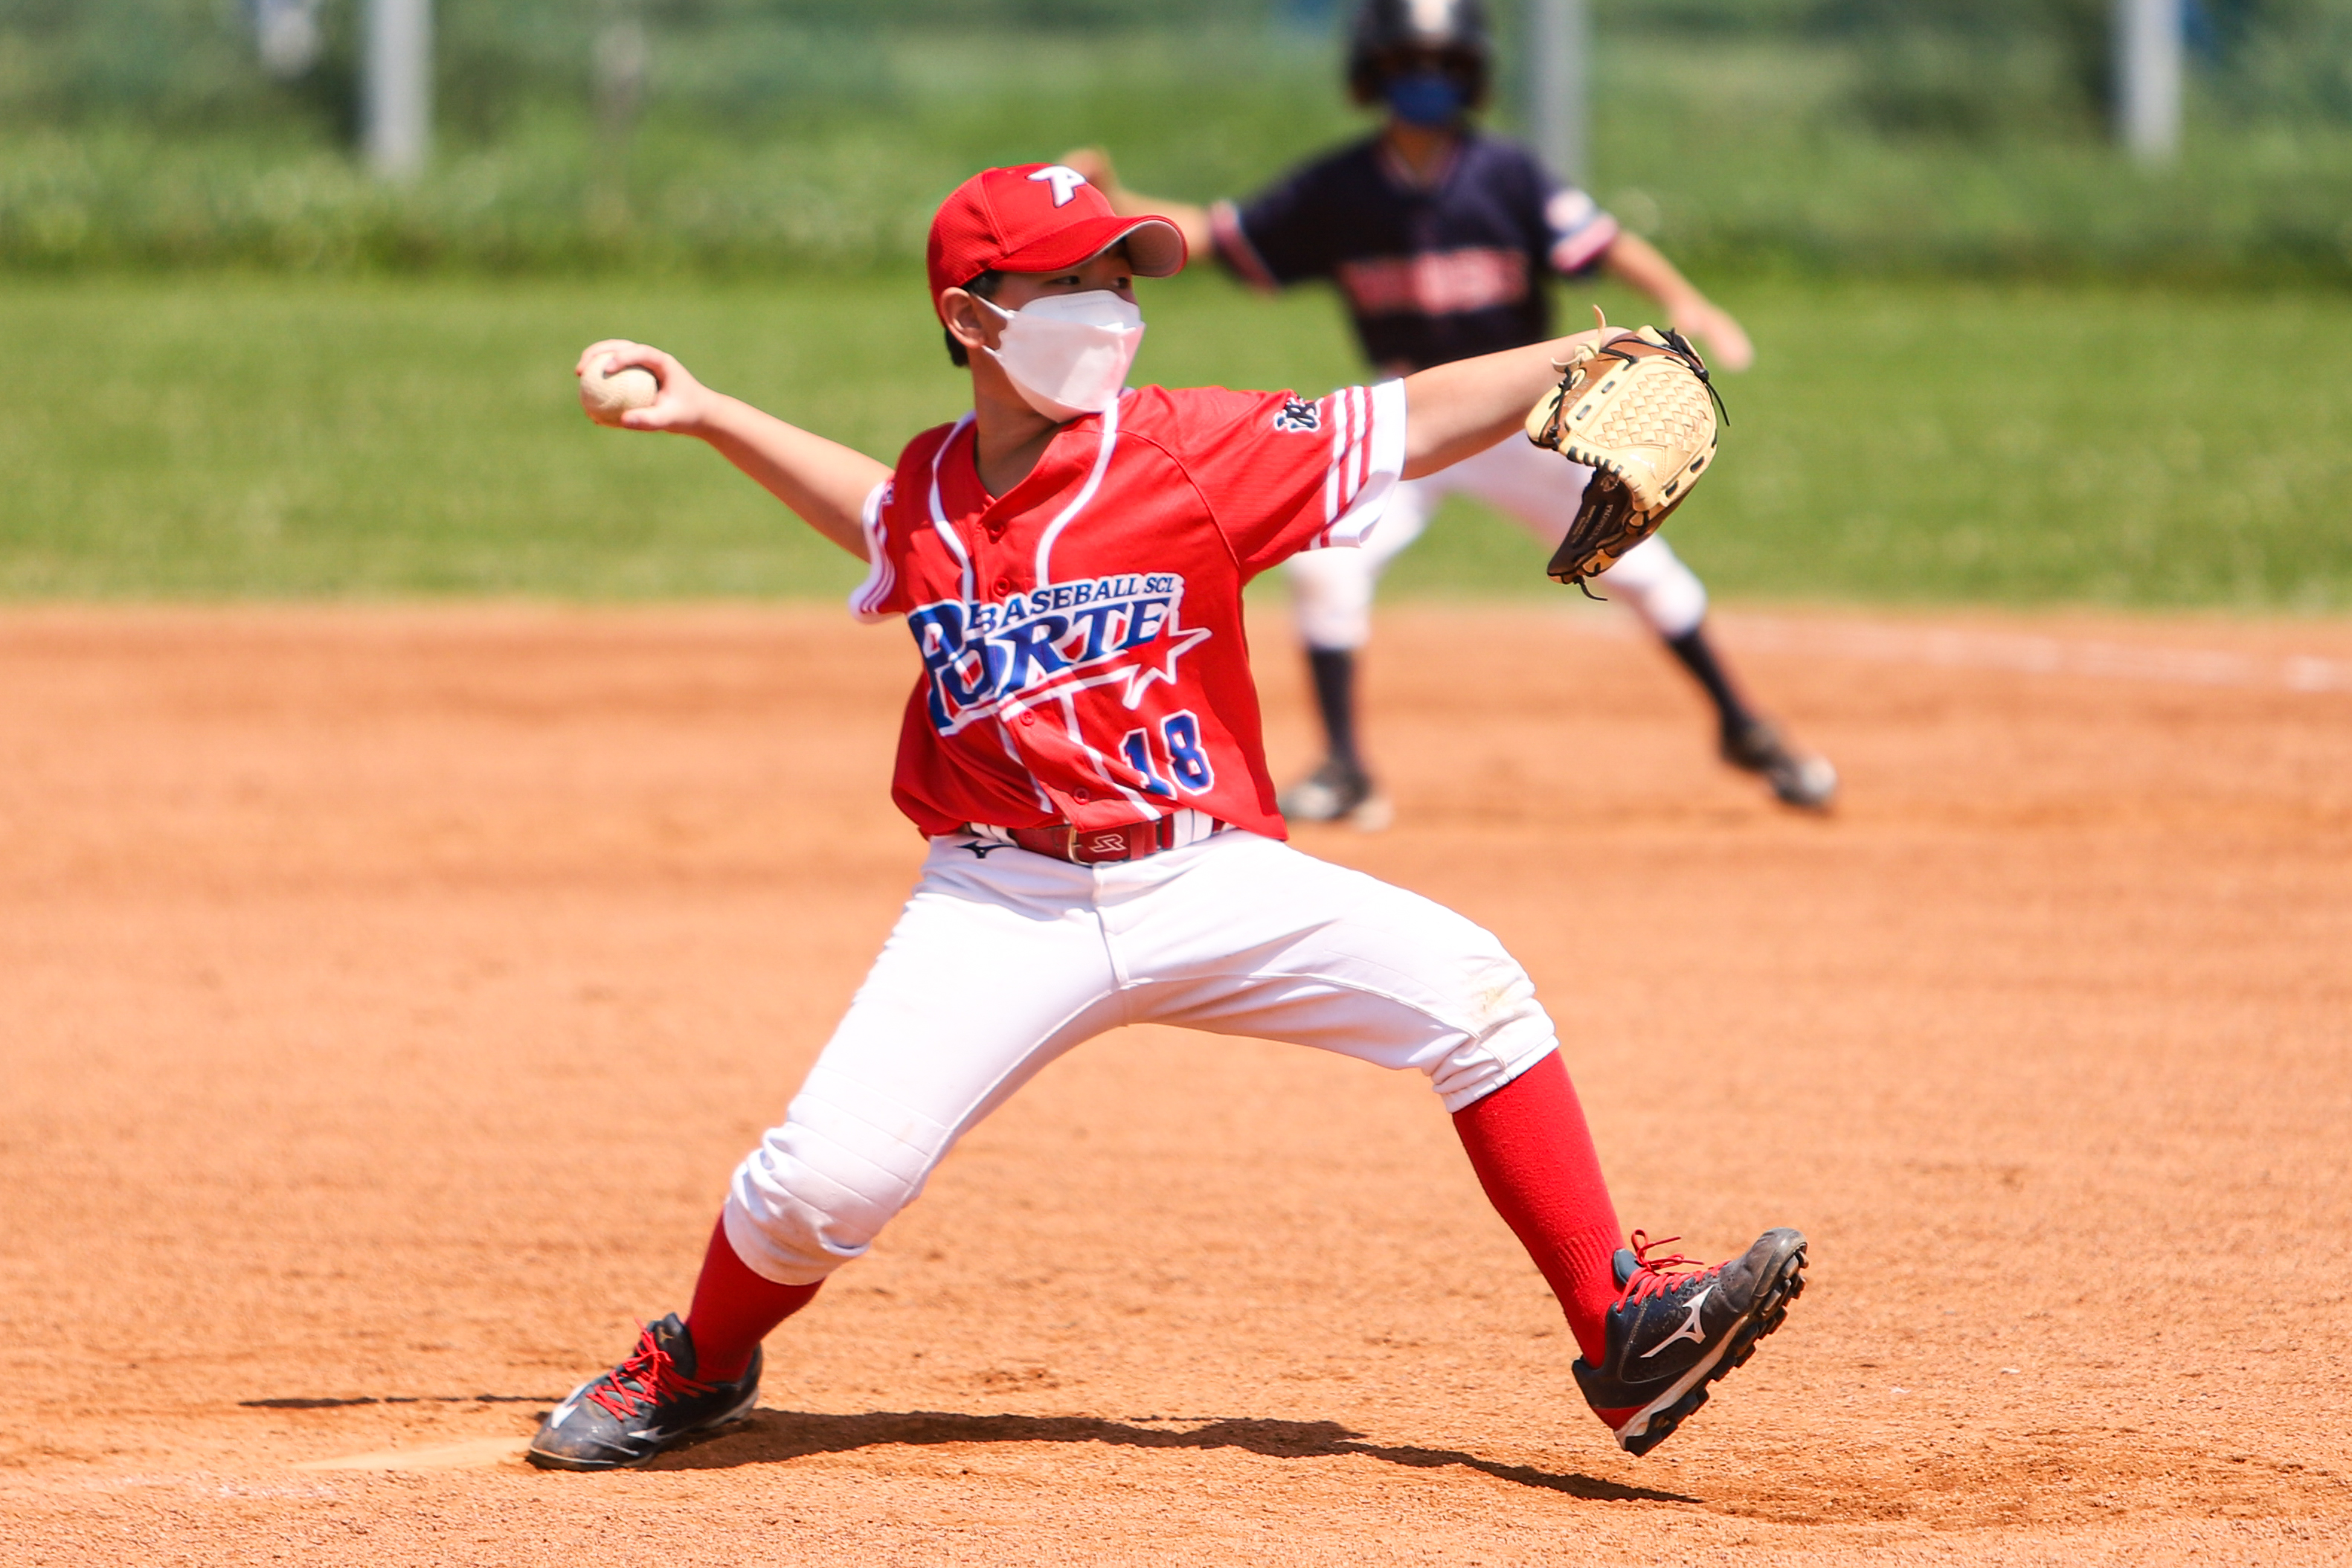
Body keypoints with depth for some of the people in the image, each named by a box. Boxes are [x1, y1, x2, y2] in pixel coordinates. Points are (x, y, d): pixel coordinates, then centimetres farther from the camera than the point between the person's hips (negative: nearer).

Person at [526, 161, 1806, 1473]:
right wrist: (709, 416, 29)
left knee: (1465, 987, -19)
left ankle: (1623, 1327, -11)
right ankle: (700, 1368, 18)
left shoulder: (1187, 451, -4)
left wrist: (1582, 360, -18)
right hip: (1004, 909, 1)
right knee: (826, 1178, -15)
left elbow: (1412, 423, -6)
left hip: (1209, 883, 0)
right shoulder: (930, 494, 6)